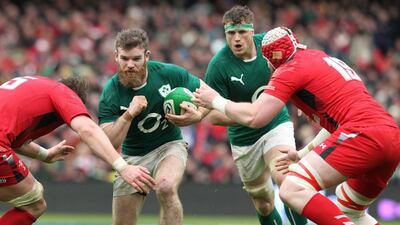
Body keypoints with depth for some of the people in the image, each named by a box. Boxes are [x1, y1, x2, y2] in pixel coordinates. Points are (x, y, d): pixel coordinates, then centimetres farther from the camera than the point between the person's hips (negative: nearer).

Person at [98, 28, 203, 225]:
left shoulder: (170, 74, -15)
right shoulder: (111, 94, -16)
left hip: (169, 145, -1)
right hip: (133, 155, 2)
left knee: (166, 187, -35)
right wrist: (129, 114, -35)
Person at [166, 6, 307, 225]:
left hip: (277, 124, 0)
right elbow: (213, 114, -15)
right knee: (264, 205, 10)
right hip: (244, 138, 0)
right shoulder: (218, 66, -21)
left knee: (283, 176, -29)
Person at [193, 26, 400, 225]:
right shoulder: (324, 59, 27)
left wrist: (216, 101, 10)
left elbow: (253, 117, -4)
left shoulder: (291, 69, 1)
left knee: (292, 191, -14)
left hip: (362, 134, -9)